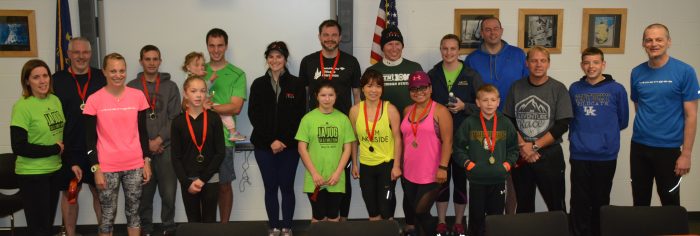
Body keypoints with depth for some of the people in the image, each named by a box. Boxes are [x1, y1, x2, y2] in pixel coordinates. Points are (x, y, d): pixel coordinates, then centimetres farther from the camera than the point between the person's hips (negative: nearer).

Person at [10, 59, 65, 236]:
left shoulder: (55, 100, 3)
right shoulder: (22, 107, -15)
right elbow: (18, 147, -18)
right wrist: (54, 149, -14)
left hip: (55, 169, 6)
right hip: (32, 174, -6)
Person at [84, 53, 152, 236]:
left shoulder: (138, 96, 1)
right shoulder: (94, 100, -4)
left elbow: (142, 132, 7)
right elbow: (90, 138, -2)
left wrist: (146, 161, 4)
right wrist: (96, 169, -7)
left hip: (135, 165, 2)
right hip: (107, 167, -2)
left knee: (133, 211, 11)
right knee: (108, 215, 5)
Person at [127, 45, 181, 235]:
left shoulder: (170, 86, 7)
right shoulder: (131, 87, 6)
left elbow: (175, 118, 1)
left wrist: (159, 139, -9)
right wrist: (146, 142, -7)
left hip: (166, 148, 0)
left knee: (168, 192, 0)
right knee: (144, 193, 5)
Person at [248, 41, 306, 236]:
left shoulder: (296, 84, 1)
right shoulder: (258, 84, 5)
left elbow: (299, 116, -1)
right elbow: (253, 115, 0)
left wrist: (284, 141, -11)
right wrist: (270, 141, -10)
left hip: (289, 145, -1)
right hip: (264, 146, 1)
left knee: (287, 187, 4)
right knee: (270, 187, 6)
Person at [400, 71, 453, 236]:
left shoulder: (440, 111, -9)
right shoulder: (407, 111, 9)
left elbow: (447, 141, -13)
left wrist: (443, 167, -19)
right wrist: (400, 164, 15)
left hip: (431, 174, -6)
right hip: (409, 173, 6)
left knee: (421, 212, -2)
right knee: (410, 209, 17)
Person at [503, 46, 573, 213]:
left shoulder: (558, 89, -2)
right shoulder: (516, 88, 5)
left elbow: (562, 125, -8)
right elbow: (509, 121, 3)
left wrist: (534, 146, -12)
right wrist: (523, 147, -10)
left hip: (550, 155, -2)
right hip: (520, 156, 2)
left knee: (556, 207, 2)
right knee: (523, 206, 13)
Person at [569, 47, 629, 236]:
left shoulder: (616, 89, -3)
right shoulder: (574, 89, 5)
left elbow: (622, 121, 5)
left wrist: (605, 134, 9)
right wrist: (578, 138, 7)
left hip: (606, 156, -1)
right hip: (579, 155, 1)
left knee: (601, 202, 11)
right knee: (579, 202, 5)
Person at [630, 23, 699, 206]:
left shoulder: (684, 72, -8)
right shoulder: (637, 73, 3)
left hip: (669, 148, -3)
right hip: (639, 146, 3)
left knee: (670, 202, 10)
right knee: (639, 201, 13)